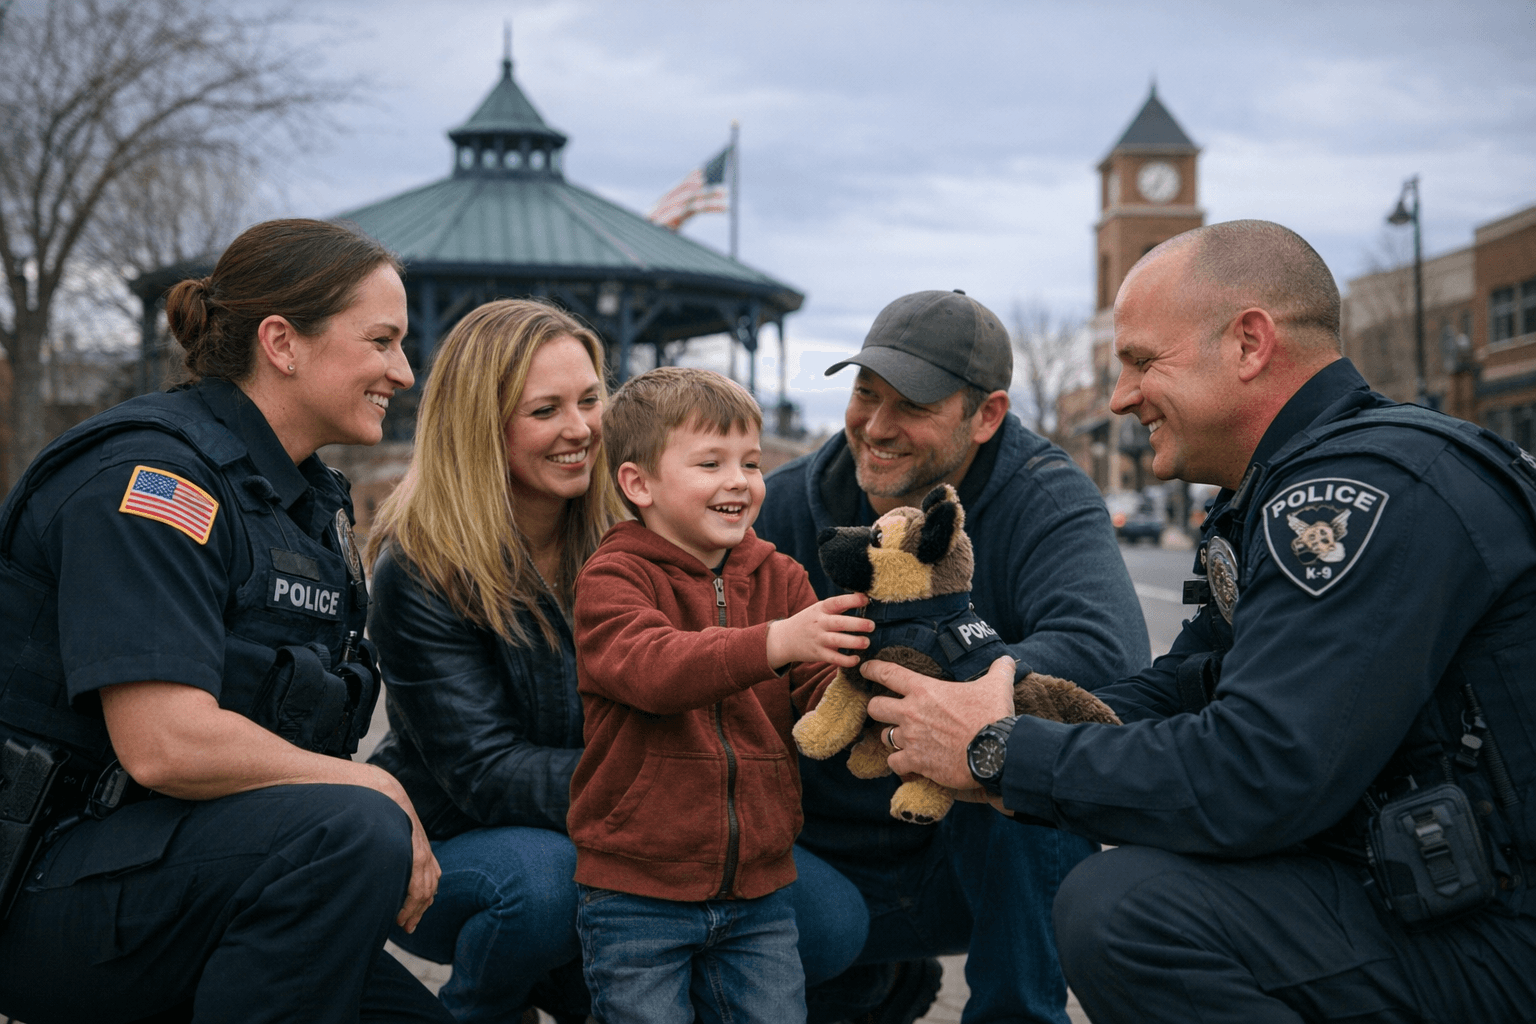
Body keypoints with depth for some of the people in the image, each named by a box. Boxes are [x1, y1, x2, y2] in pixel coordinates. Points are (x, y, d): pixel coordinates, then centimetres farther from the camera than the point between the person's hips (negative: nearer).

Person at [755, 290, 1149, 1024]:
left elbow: (1107, 651, -34)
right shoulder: (785, 506, -4)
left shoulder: (1045, 502, -13)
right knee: (820, 923, -31)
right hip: (831, 863, 2)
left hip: (984, 860, -2)